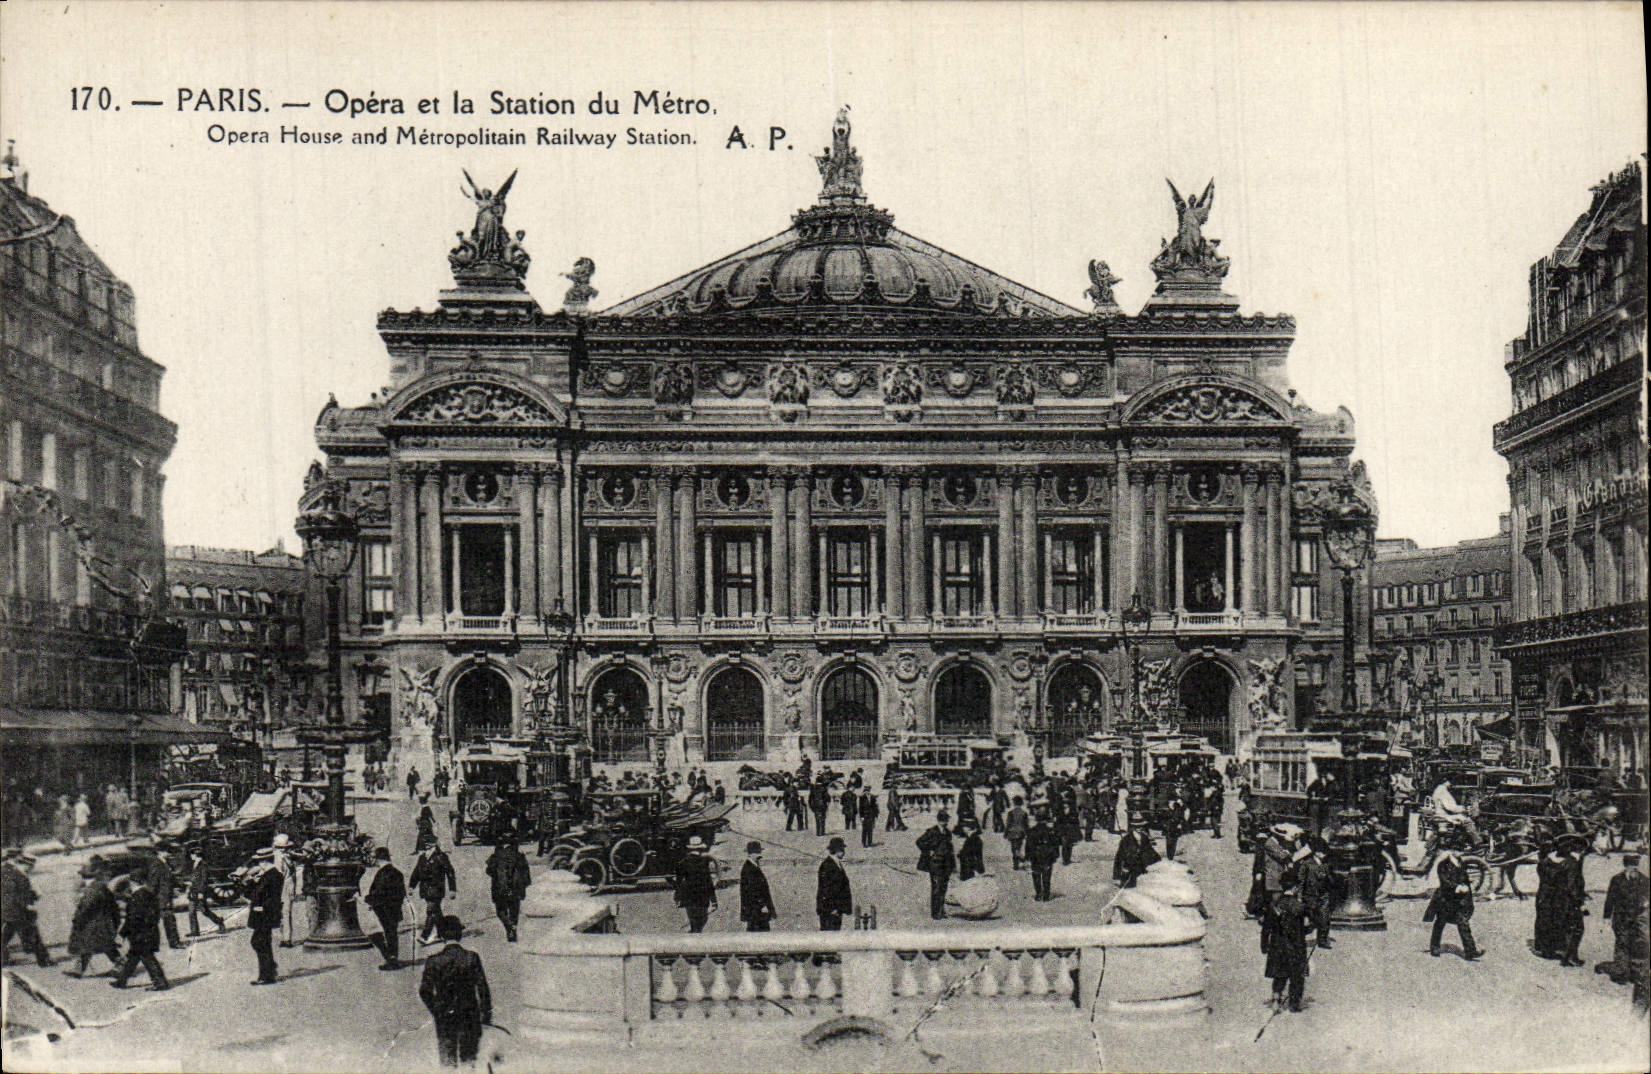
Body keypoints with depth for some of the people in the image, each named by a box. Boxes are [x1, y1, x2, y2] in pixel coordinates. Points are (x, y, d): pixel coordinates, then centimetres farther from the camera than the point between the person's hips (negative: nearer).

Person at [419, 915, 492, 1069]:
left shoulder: (434, 961, -9)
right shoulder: (472, 957, -10)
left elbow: (424, 991, -4)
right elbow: (482, 988, -7)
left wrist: (435, 1011, 10)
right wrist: (486, 1013, 3)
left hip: (444, 1017, 0)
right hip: (469, 1015, 0)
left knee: (447, 1058, 12)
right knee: (469, 1058, 15)